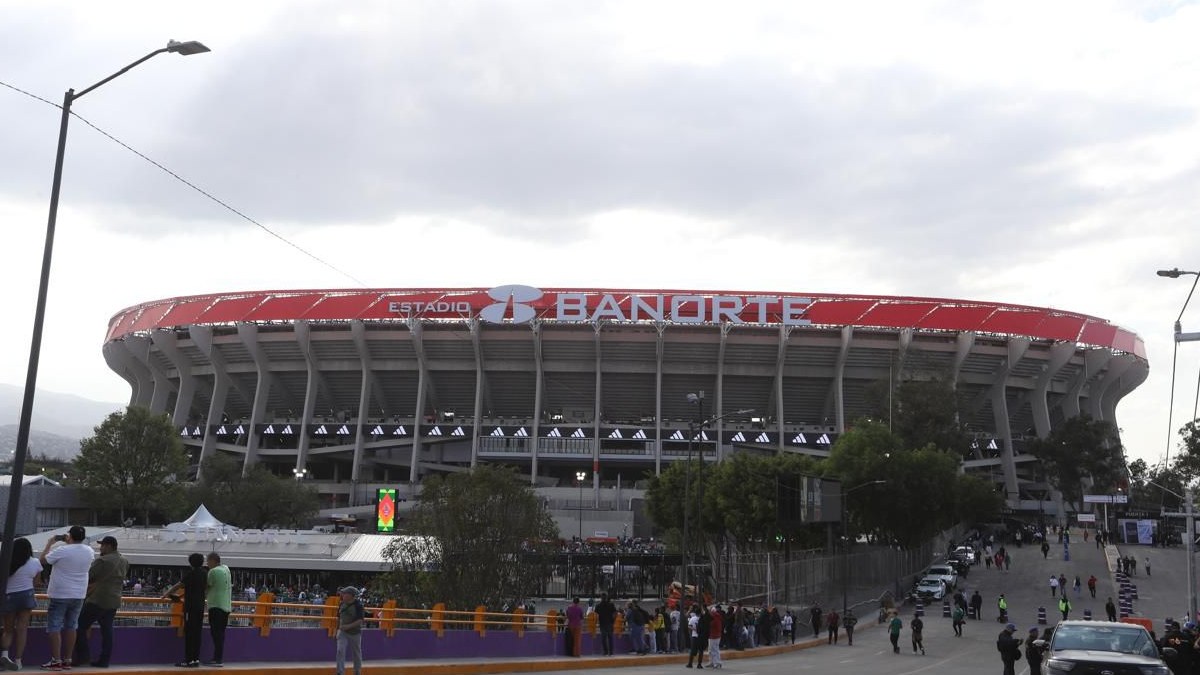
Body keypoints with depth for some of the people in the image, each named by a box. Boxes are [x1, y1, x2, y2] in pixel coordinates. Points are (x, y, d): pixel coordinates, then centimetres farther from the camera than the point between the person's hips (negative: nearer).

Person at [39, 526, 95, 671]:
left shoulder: (62, 551, -16)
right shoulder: (89, 551, 1)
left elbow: (42, 560, -5)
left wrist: (49, 544, 6)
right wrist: (69, 543, 22)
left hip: (60, 595, -5)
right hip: (79, 595, 5)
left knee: (54, 627, 1)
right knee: (71, 627, 12)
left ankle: (56, 661, -3)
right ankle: (67, 660, 14)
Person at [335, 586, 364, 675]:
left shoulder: (358, 605, -15)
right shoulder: (342, 604, 2)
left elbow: (360, 621, -19)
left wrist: (348, 626, -28)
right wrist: (338, 629, 15)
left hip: (355, 633, -4)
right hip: (342, 632, 4)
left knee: (356, 654, 9)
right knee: (340, 651, -11)